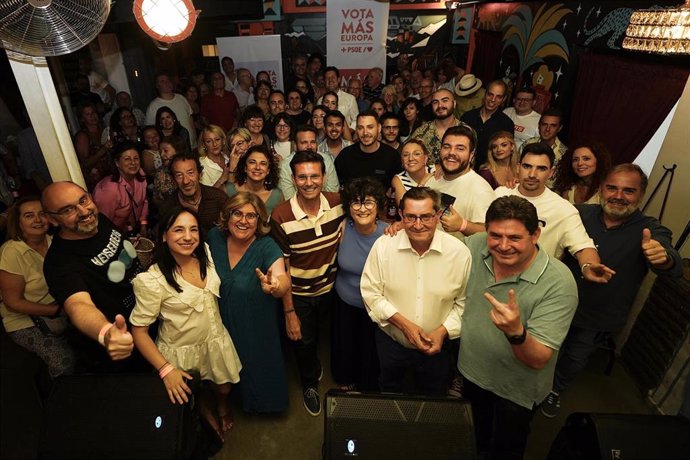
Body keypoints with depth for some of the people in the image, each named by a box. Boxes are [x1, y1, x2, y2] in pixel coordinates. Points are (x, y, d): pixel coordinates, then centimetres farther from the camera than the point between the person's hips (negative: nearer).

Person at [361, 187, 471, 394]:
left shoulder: (459, 252, -17)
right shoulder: (383, 245, -17)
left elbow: (463, 302, -7)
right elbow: (371, 292, -11)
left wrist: (443, 331, -17)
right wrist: (403, 323, -18)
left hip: (437, 346, 0)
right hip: (390, 342, 1)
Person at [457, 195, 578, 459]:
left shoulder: (558, 284, -31)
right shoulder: (475, 246, -20)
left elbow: (538, 360, -30)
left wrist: (516, 332, -51)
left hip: (516, 390, -4)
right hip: (471, 371, 4)